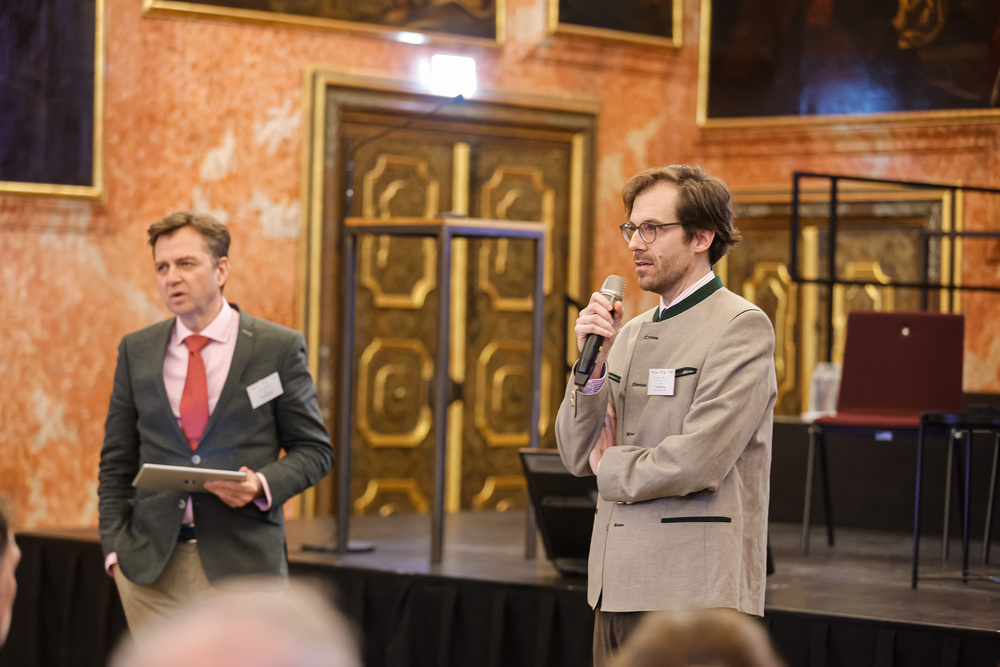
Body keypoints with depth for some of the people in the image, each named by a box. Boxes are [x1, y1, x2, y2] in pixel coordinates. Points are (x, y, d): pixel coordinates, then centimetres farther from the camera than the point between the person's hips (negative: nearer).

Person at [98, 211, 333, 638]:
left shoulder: (278, 348, 1)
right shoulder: (135, 350, 10)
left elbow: (314, 449, 4)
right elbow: (117, 461, 13)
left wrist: (264, 485, -15)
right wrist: (114, 546, 4)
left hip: (242, 561, -2)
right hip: (152, 566, 3)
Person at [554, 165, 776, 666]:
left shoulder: (742, 326, -8)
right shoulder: (630, 333, 17)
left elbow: (698, 461, -17)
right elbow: (577, 455, 12)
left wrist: (612, 468, 1)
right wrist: (592, 364, -3)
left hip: (694, 593, -7)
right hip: (617, 588, 7)